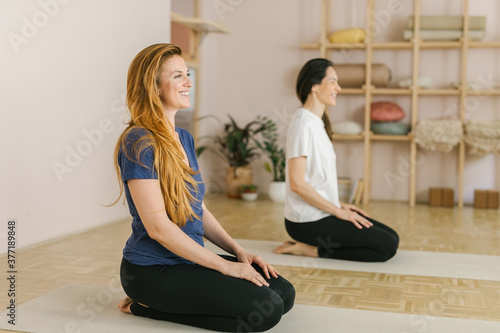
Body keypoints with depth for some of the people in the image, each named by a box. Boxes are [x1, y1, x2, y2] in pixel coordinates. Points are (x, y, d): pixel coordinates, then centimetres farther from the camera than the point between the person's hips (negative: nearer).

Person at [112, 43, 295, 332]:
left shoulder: (185, 139, 11)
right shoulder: (139, 144, -16)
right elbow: (157, 225, -22)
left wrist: (238, 251, 1)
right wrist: (227, 266, -19)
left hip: (190, 259, 9)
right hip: (153, 270, -9)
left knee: (284, 294, -1)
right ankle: (146, 306, -4)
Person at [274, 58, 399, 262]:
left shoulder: (318, 122, 13)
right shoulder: (303, 123, -16)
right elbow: (297, 183, -22)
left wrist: (340, 205, 9)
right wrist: (338, 211, -16)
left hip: (323, 213, 9)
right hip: (308, 221, -9)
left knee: (391, 237, 9)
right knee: (387, 247, -12)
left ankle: (312, 247, 6)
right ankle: (312, 249, -6)